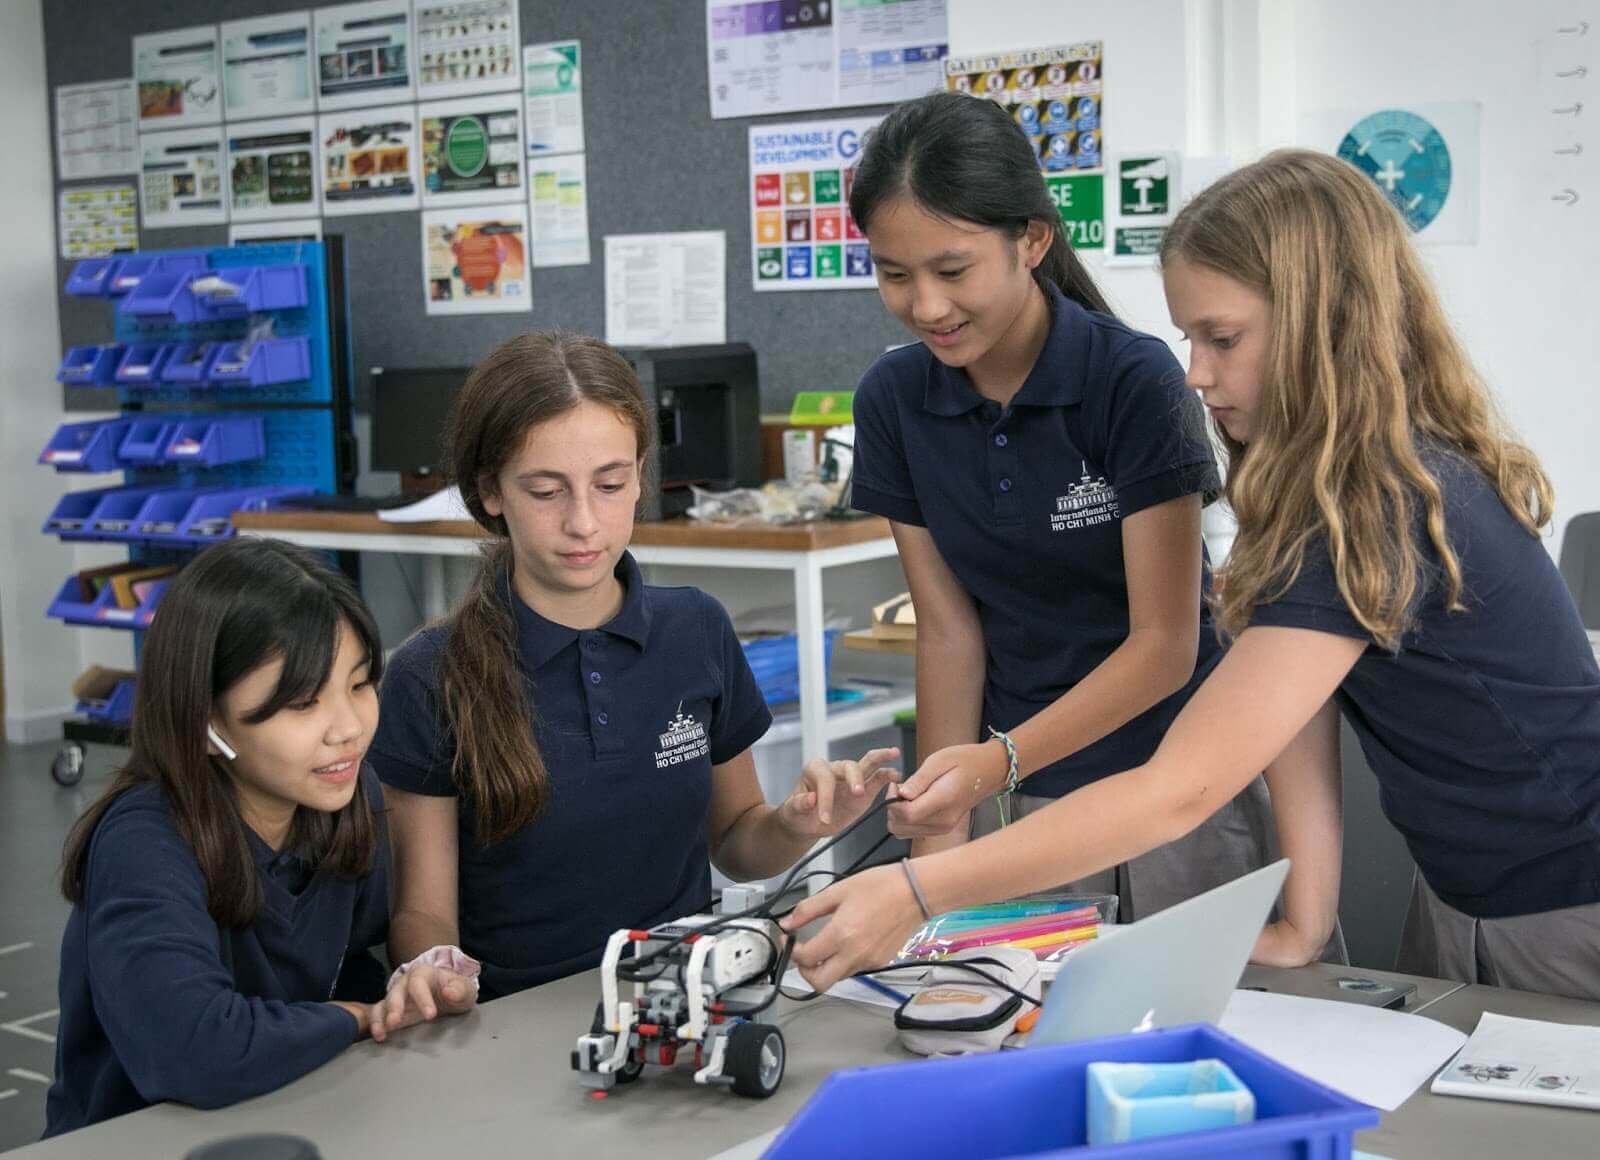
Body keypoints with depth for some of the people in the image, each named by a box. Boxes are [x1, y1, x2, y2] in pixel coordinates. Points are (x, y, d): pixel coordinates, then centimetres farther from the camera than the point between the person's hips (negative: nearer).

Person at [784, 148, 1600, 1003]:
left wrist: (913, 894, -33)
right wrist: (1301, 928, -12)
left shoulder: (1387, 514, -30)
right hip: (1458, 896, 8)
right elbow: (1303, 720, -6)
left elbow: (1180, 791, -33)